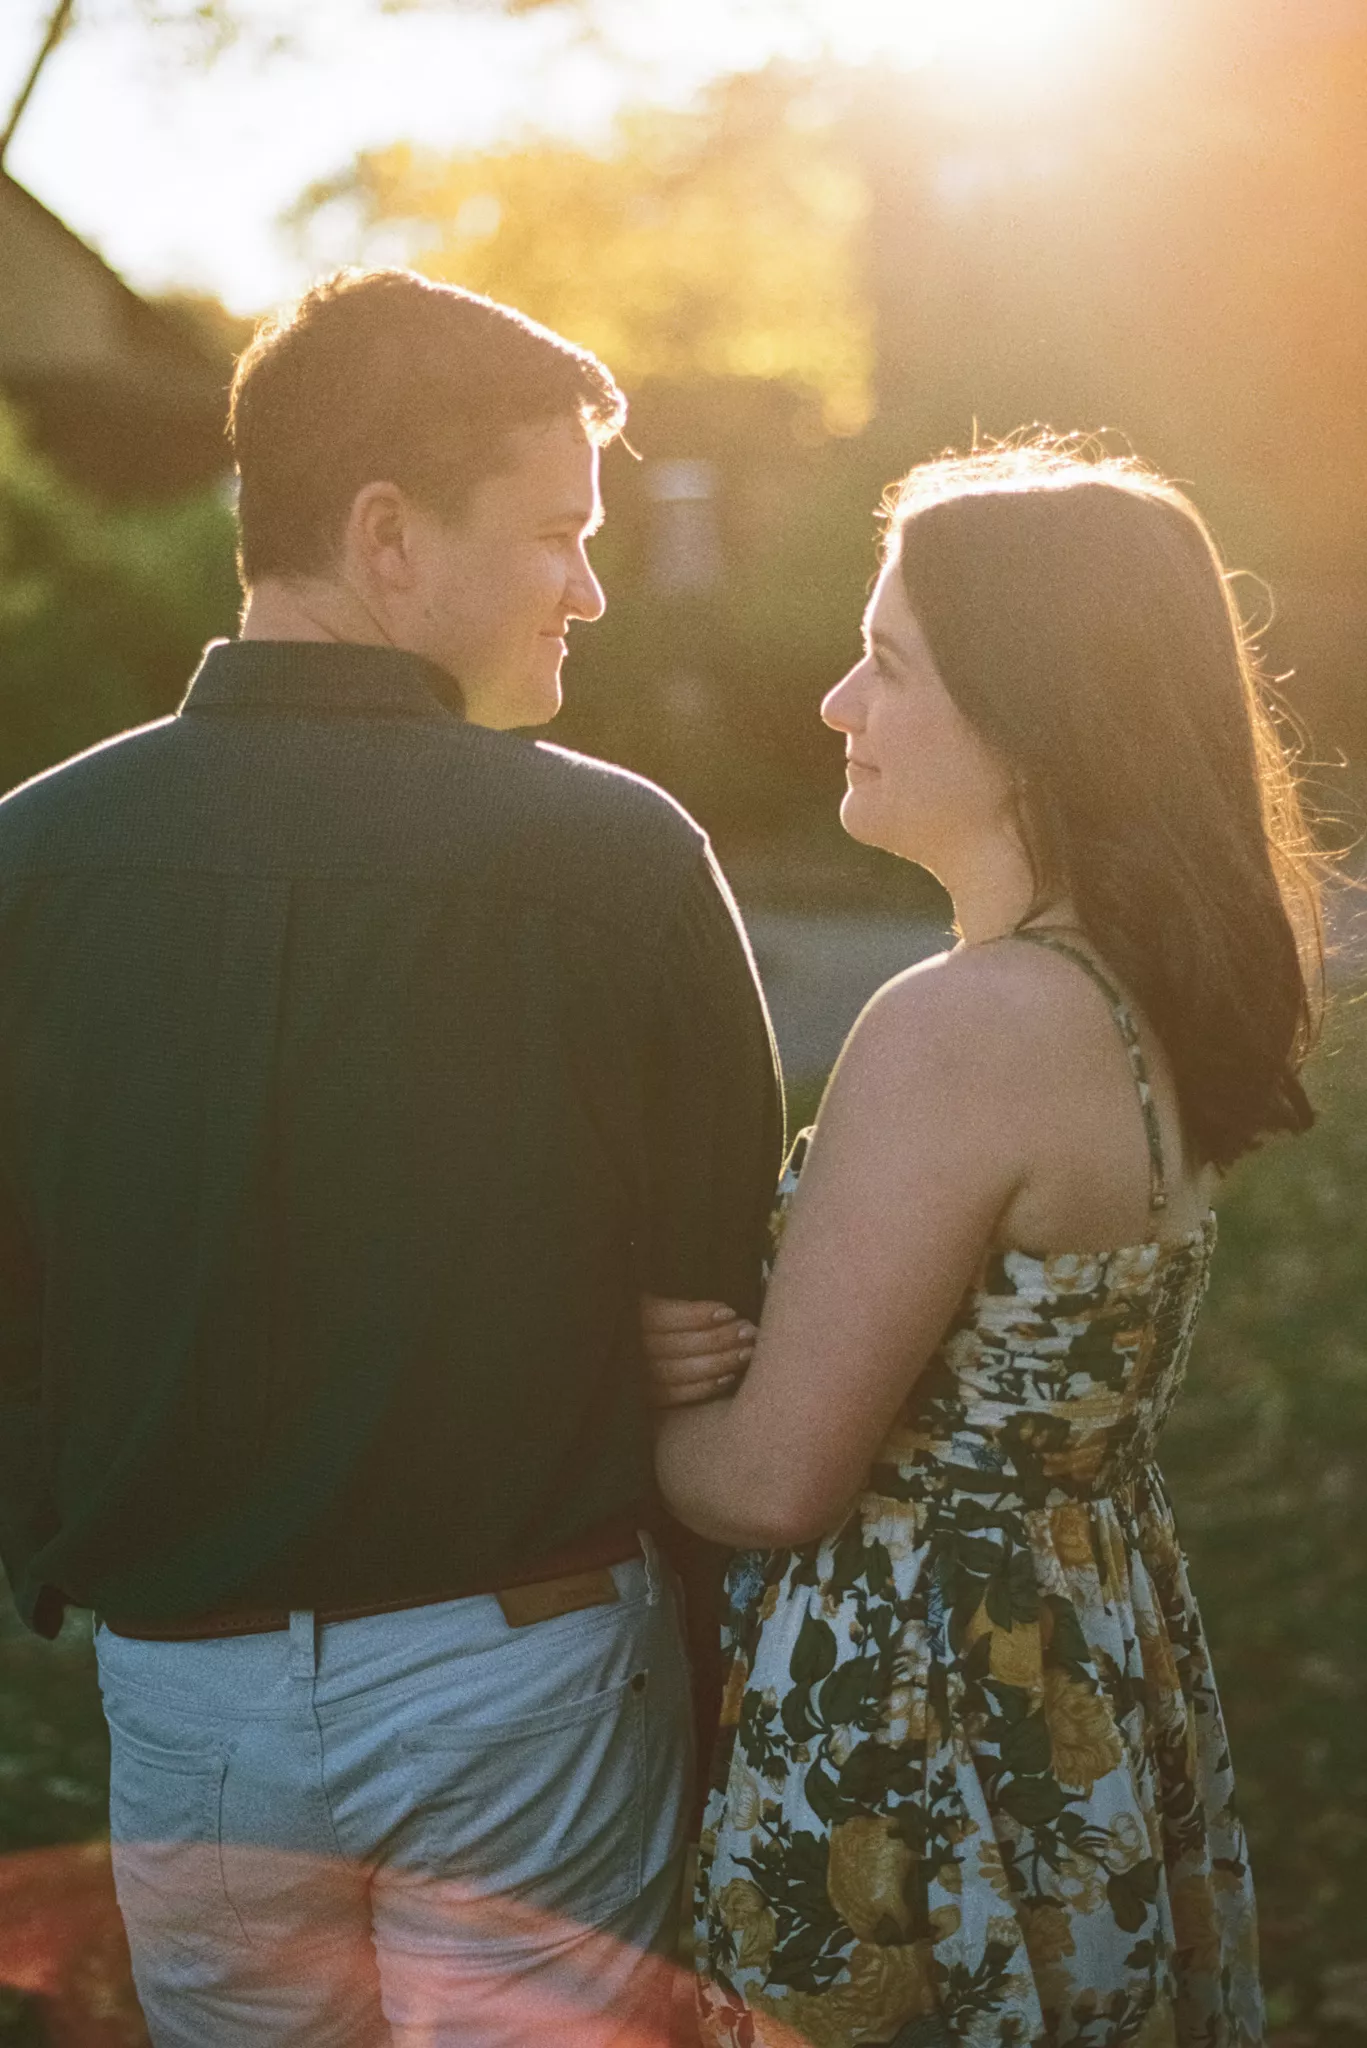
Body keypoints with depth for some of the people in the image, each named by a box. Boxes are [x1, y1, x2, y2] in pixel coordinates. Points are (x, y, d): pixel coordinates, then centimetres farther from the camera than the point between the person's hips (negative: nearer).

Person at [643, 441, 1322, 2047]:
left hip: (918, 1765, -9)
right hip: (1098, 1701, 9)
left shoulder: (959, 1032, -26)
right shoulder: (1146, 995, 2)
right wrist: (727, 1349, -6)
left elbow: (771, 1480, -21)